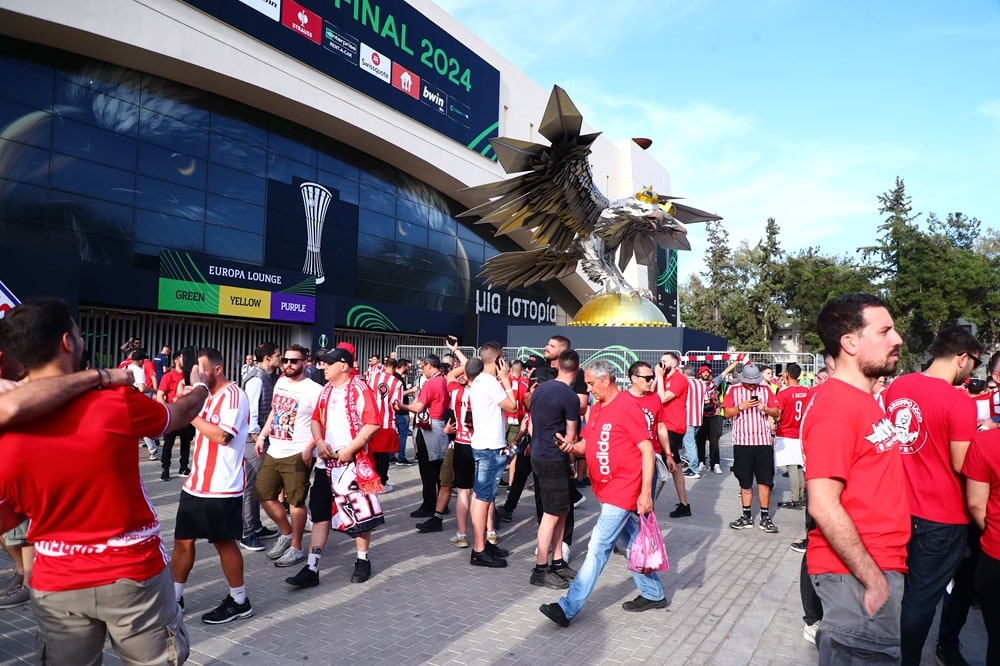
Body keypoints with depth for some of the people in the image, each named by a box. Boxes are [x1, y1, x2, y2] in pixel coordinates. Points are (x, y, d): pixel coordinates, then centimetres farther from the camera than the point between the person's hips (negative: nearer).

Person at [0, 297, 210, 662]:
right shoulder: (118, 403, -18)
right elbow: (180, 413, 2)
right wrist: (200, 387, 24)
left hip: (55, 586, 3)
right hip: (132, 574, -2)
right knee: (160, 659, 16)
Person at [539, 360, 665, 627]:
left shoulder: (627, 408, -15)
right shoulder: (596, 409, 9)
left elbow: (647, 450, -16)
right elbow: (589, 442, 16)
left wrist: (645, 492, -19)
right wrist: (573, 446, -8)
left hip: (623, 490, -9)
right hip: (606, 490, 9)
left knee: (598, 547, -7)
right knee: (629, 544, 19)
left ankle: (568, 608, -4)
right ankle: (653, 594, 35)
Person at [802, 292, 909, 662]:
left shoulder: (862, 399, 9)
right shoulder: (835, 407, -21)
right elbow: (824, 506, -24)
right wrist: (873, 580, -18)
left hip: (876, 565, 9)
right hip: (858, 575, -9)